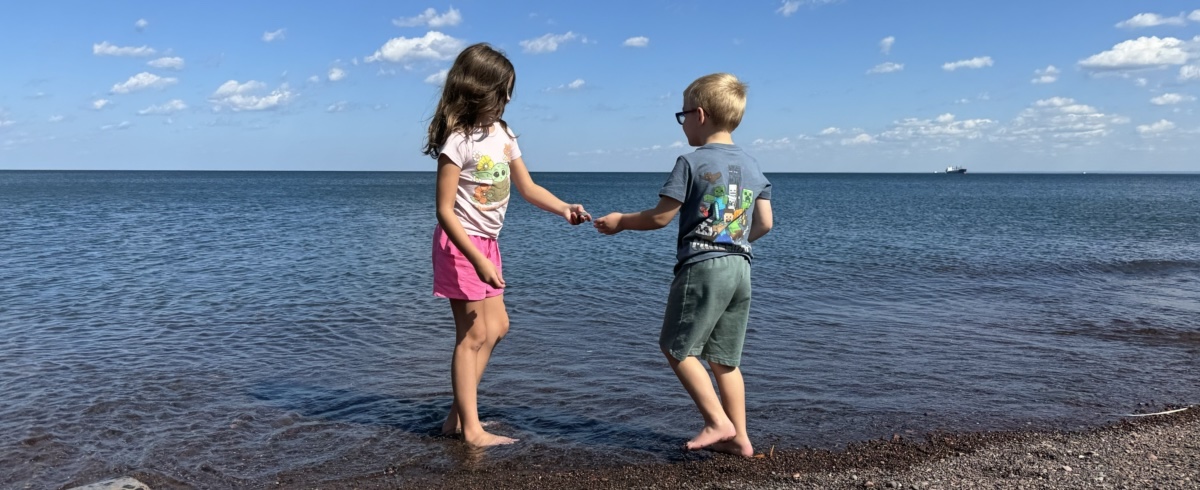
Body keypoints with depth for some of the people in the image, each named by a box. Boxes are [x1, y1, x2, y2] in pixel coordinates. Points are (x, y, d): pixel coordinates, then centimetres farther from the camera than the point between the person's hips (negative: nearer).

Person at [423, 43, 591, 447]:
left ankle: (459, 415, 24)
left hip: (487, 243, 9)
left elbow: (527, 187, 12)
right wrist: (478, 261, -25)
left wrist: (564, 209, -5)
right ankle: (471, 429, 8)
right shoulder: (458, 141, -19)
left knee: (497, 326, 14)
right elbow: (445, 210, -21)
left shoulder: (502, 134, 4)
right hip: (460, 245, -9)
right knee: (474, 333, -4)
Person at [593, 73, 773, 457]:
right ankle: (739, 437, 15)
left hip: (701, 266, -7)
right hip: (740, 268, 7)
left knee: (678, 348, 5)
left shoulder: (692, 162, -8)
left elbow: (660, 217, -8)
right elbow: (764, 223, 11)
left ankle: (718, 422, -1)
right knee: (724, 359, 13)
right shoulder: (752, 166, 12)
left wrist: (620, 221, 7)